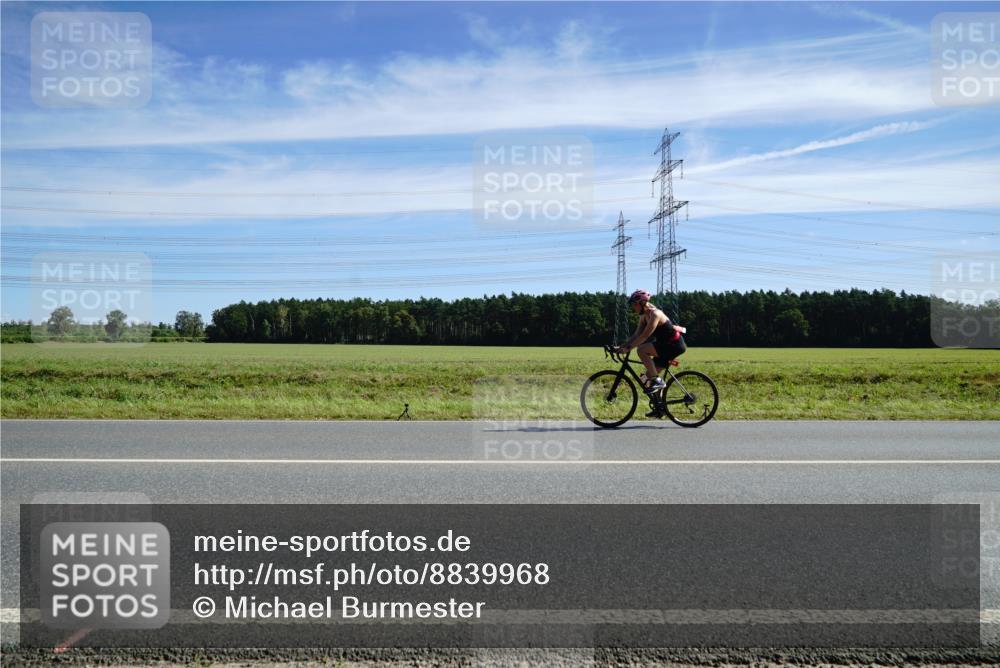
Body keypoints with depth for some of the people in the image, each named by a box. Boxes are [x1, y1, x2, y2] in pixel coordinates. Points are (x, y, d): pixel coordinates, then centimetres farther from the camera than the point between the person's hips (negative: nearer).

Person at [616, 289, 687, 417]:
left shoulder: (654, 314, -21)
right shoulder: (644, 316, 7)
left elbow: (644, 336, -28)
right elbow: (636, 335, 7)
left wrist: (628, 348, -28)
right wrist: (622, 346, -3)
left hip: (674, 345, -10)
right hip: (667, 345, 10)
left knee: (641, 350, -23)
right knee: (650, 374, 8)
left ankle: (657, 381, -16)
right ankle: (658, 408, 16)